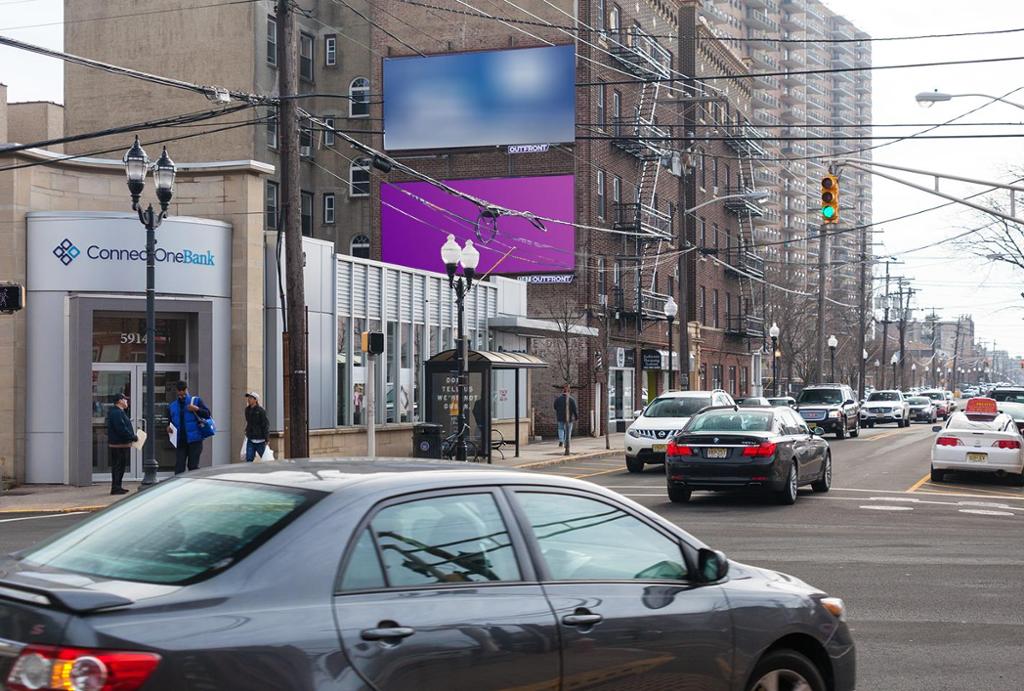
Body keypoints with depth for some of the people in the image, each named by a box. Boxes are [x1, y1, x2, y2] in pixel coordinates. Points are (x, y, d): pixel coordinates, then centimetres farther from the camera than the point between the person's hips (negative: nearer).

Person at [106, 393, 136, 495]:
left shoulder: (119, 412, 19)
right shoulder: (116, 413, -17)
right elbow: (122, 429, -24)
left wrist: (132, 436, 11)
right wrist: (133, 437, -16)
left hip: (122, 444, 11)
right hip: (119, 445, -11)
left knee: (120, 466, 15)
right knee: (119, 466, -7)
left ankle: (117, 487, 21)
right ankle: (116, 488, -5)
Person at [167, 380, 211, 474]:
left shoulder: (196, 401, 6)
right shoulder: (172, 406, 15)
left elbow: (207, 414, 0)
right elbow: (169, 421, 24)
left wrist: (196, 409, -16)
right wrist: (168, 428, 1)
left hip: (194, 440, -2)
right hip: (179, 441, 2)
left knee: (193, 466, 0)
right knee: (179, 467, -4)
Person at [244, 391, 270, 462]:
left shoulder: (261, 411, -10)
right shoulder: (247, 410, 8)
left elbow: (266, 425, -12)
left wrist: (266, 439, -15)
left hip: (260, 440, -5)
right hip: (250, 440, 5)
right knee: (249, 459, -4)